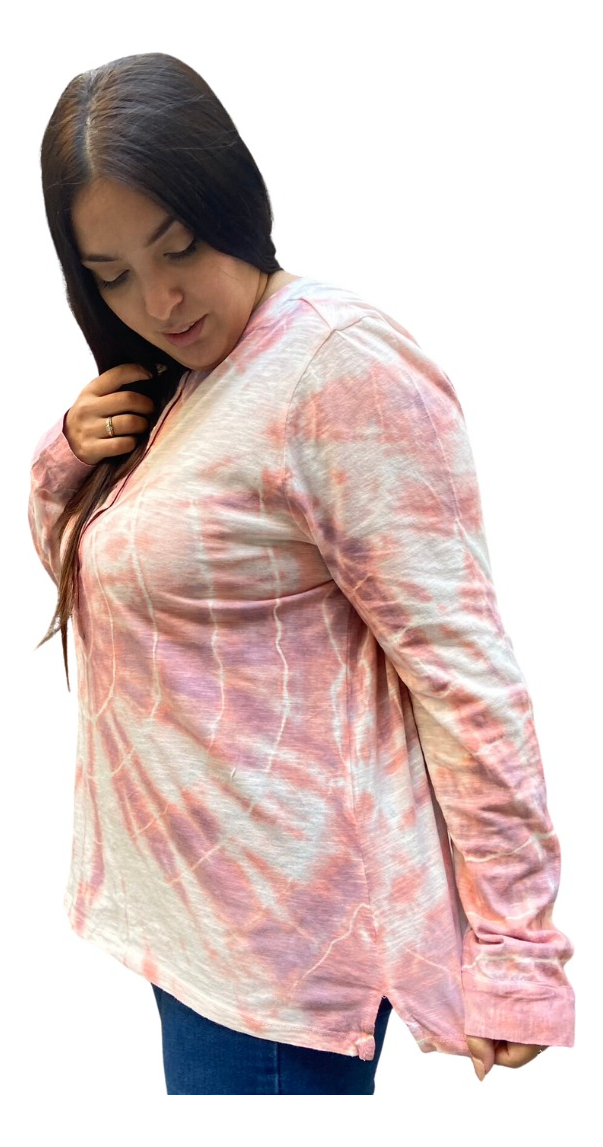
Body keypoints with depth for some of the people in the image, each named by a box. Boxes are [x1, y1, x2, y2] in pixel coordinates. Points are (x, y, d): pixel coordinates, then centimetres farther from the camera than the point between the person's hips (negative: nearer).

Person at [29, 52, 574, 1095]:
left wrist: (511, 949, -21)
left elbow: (460, 665, -21)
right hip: (193, 894, 9)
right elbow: (72, 557, 23)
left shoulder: (341, 364, -18)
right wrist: (71, 456, 0)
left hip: (287, 930, -9)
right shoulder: (168, 381, 11)